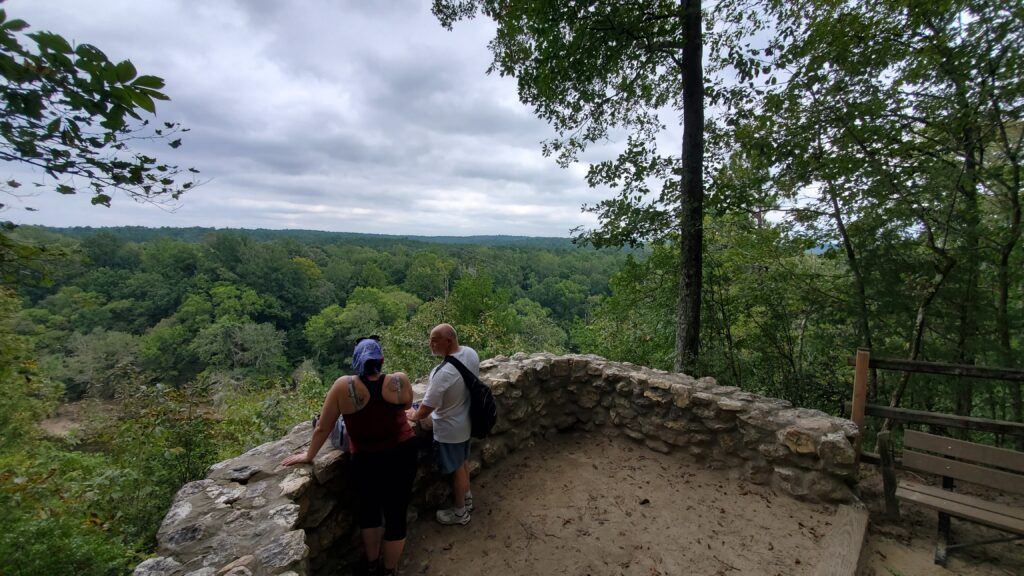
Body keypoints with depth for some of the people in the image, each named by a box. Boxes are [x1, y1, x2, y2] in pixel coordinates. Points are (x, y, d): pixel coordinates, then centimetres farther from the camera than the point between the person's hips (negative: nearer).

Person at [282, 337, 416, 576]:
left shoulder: (344, 386, -17)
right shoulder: (400, 381, -15)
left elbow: (323, 428, -6)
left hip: (367, 461, 0)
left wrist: (309, 456, 9)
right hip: (404, 454, 1)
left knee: (368, 510, 26)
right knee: (396, 514, 17)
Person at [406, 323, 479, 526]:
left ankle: (460, 512, 38)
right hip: (465, 421, 8)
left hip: (449, 428, -8)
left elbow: (427, 407, -24)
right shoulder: (471, 353, -12)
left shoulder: (444, 372, -36)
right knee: (462, 463, 29)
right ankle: (467, 498, 50)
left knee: (456, 469, 15)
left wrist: (415, 416, -3)